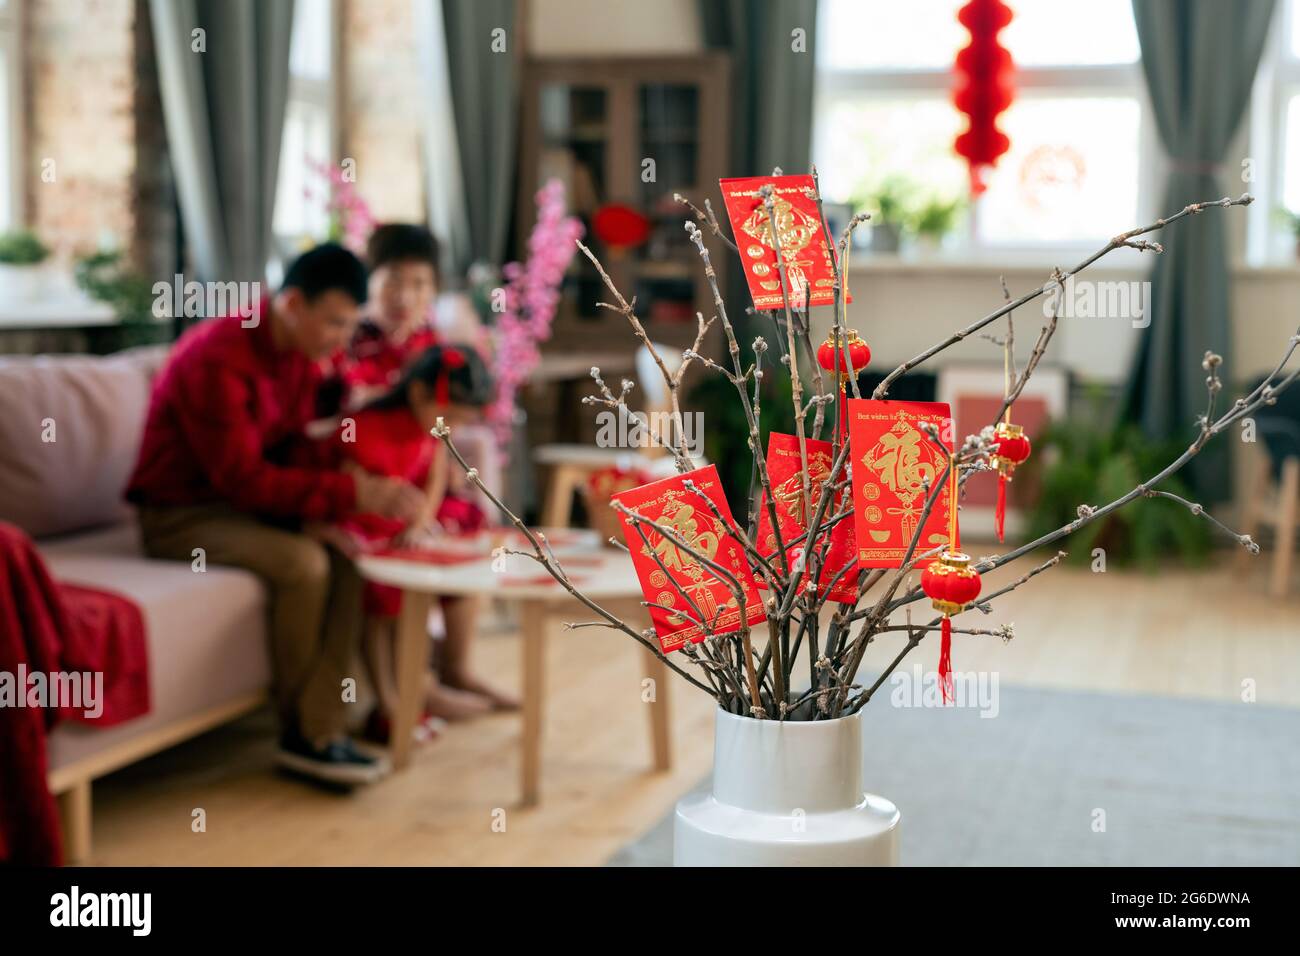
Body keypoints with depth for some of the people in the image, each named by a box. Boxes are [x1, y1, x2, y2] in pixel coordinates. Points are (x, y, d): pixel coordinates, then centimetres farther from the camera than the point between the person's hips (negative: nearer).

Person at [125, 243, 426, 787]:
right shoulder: (217, 359, -23)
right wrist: (354, 494, -32)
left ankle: (316, 734, -20)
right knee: (302, 562, -31)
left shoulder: (301, 355, 3)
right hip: (180, 513, -7)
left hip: (249, 500, 7)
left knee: (347, 551, -20)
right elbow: (242, 479, -27)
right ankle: (303, 731, -13)